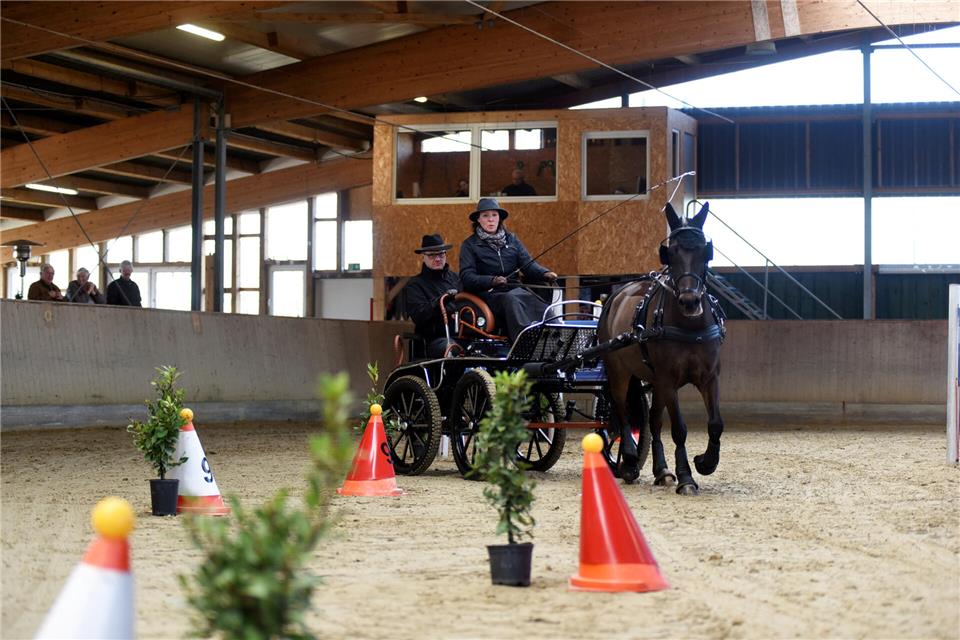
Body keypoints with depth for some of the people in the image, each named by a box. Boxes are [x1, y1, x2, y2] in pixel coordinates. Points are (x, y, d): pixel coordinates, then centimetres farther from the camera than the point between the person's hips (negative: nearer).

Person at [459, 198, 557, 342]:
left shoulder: (511, 239, 20)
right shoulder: (470, 245, 8)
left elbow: (528, 264, 10)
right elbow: (467, 277, -4)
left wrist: (545, 274, -12)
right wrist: (492, 281, -22)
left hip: (515, 289, 3)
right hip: (488, 293, -3)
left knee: (536, 302, -29)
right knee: (511, 300, -36)